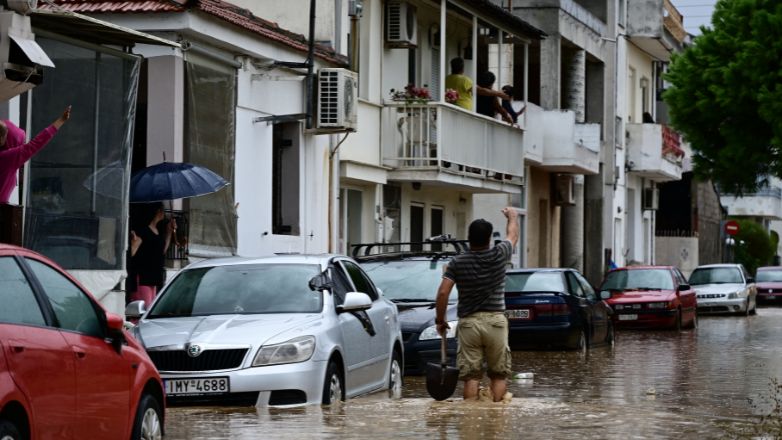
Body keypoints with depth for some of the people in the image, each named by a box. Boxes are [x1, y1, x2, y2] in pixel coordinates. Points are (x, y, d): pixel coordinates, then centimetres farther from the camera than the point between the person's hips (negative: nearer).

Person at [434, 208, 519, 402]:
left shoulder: (457, 262, -2)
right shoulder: (498, 255, -1)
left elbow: (443, 293, -7)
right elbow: (513, 235, 19)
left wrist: (440, 320, 5)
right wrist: (512, 216, 39)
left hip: (468, 322, 0)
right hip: (495, 321, 0)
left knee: (471, 376, 0)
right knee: (499, 374, 7)